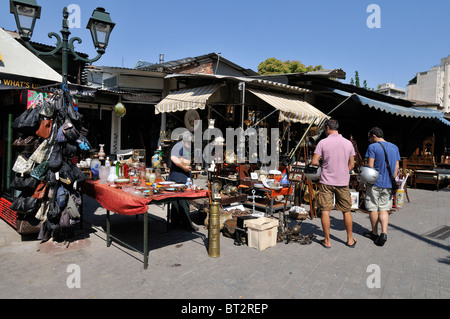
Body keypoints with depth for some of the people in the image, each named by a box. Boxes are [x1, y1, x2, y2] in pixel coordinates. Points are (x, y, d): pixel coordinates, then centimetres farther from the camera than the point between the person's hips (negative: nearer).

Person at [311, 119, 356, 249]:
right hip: (343, 182, 3)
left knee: (325, 211, 5)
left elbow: (314, 162, -10)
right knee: (346, 211, 14)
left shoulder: (323, 142, -7)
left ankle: (327, 241, 12)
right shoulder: (348, 143, 3)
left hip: (326, 181, -3)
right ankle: (350, 240, 24)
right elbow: (351, 165, 8)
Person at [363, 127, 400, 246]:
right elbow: (397, 167, 10)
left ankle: (374, 233, 18)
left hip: (375, 183, -5)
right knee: (384, 209, 10)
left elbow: (370, 166, -13)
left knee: (373, 209, 7)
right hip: (388, 184, 5)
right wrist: (392, 181, 17)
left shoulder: (372, 147, -8)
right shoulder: (394, 147, 10)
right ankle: (384, 233, -4)